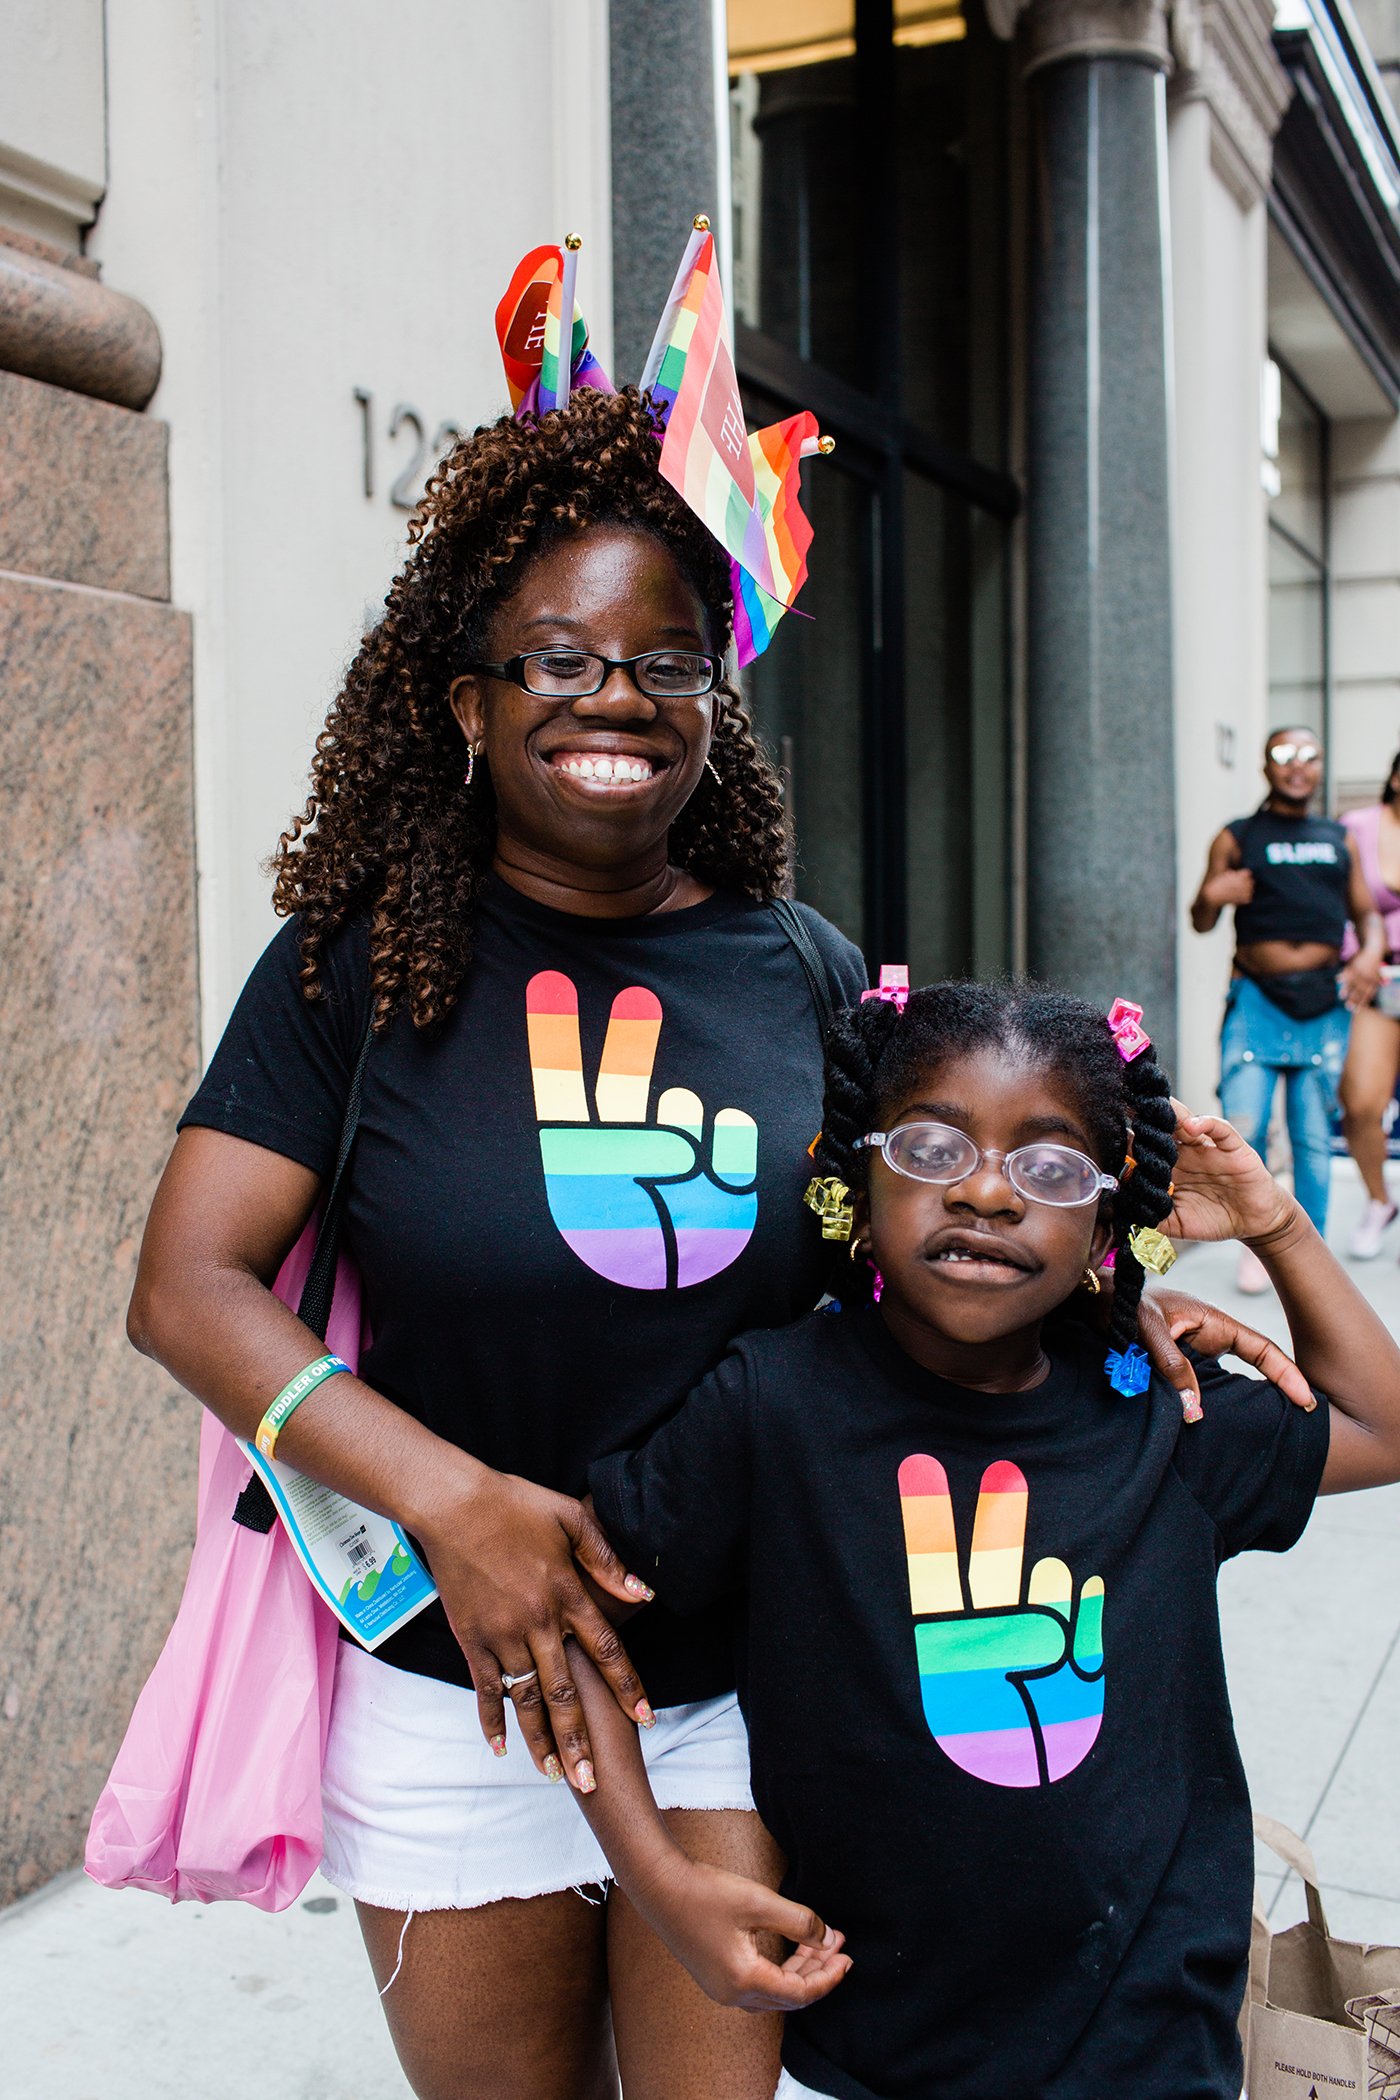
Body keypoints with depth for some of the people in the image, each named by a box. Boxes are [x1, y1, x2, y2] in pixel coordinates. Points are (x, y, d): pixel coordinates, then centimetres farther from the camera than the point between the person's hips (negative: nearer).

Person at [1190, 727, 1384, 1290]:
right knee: (1242, 1128, -13)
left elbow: (1365, 911, 20)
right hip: (1256, 997, -2)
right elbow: (1201, 922, 9)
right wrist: (1211, 895, -14)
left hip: (1324, 1001, 2)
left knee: (1314, 1136, 4)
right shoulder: (1236, 839, 9)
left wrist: (1370, 952, -1)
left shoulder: (1338, 840, 17)